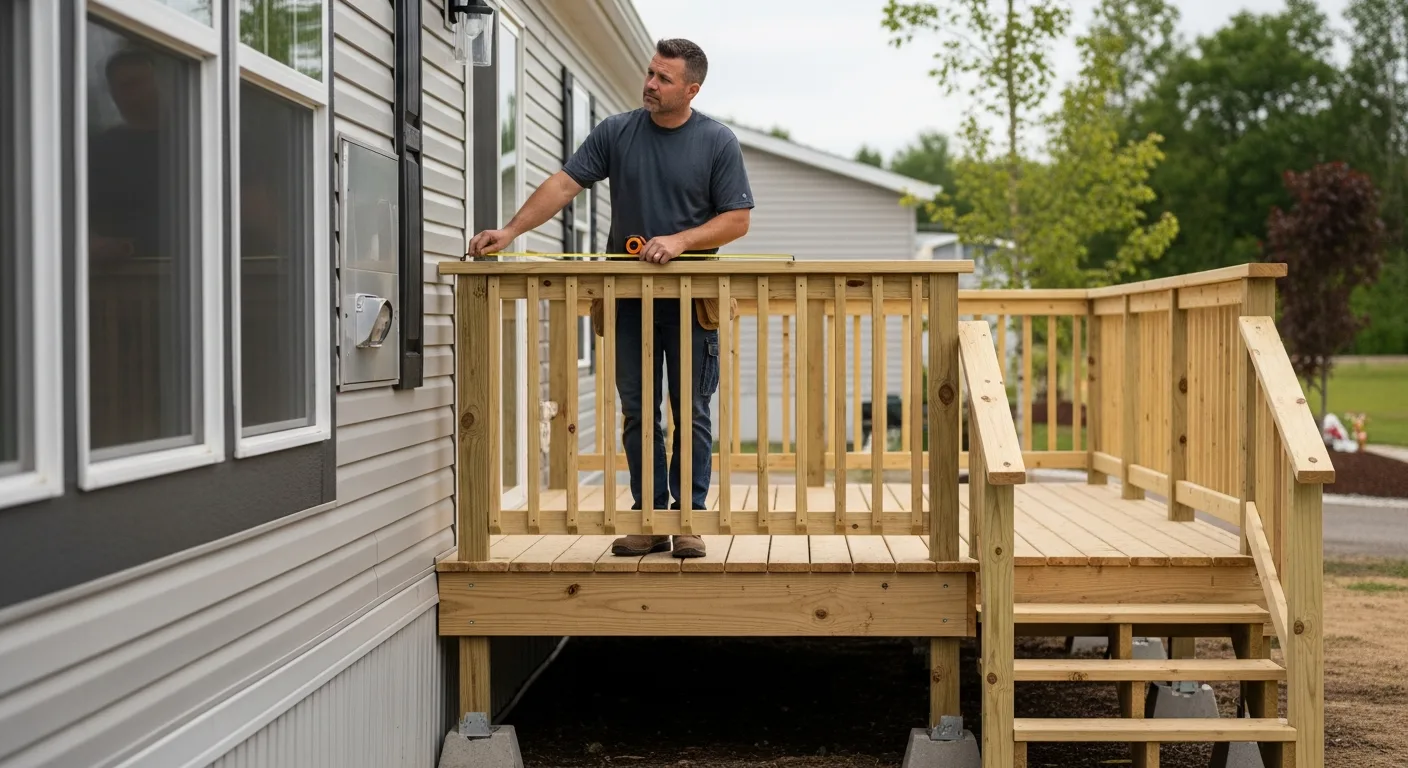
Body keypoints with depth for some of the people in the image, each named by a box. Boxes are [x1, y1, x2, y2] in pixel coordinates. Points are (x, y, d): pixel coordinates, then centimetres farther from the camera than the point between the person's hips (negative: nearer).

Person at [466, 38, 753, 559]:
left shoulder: (717, 142, -1)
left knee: (691, 412, 2)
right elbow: (565, 184, -2)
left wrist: (679, 241, -16)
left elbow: (738, 219, -3)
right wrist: (510, 230, -14)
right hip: (630, 296, 2)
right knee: (637, 412, 5)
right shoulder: (616, 133, 4)